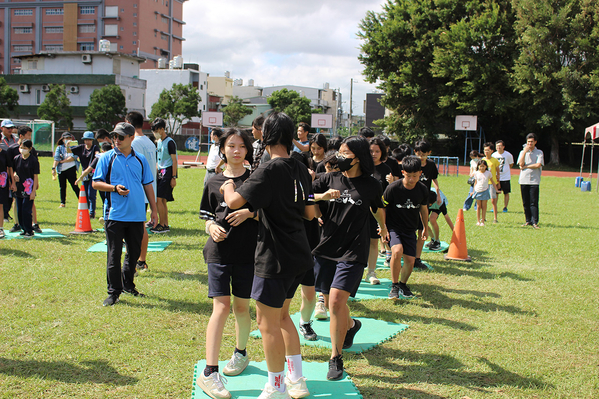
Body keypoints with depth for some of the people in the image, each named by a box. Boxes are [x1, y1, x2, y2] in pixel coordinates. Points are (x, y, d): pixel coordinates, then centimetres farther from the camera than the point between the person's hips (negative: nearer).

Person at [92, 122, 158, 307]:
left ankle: (128, 285, 30)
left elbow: (148, 185, 15)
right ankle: (113, 291, 7)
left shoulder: (140, 160, 10)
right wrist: (114, 188, -15)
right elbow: (96, 183, 2)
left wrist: (153, 210, 12)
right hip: (114, 214, -3)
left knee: (134, 252, 12)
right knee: (114, 255, -1)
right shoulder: (107, 158, 2)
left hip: (137, 215, 3)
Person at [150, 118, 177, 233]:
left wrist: (174, 177, -16)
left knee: (159, 199, -13)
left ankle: (162, 225, -9)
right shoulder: (158, 142, 16)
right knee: (162, 201, 7)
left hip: (168, 172, -8)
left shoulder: (170, 142, -9)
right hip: (160, 172, 8)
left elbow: (174, 160, -12)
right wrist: (156, 173, 18)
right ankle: (166, 225, 12)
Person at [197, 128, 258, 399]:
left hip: (248, 252, 1)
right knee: (221, 307, -10)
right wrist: (212, 227, -10)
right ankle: (209, 374, -10)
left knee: (241, 306, 11)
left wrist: (250, 213, -14)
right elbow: (207, 217, 12)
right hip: (219, 252, 0)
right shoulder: (214, 183, 7)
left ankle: (241, 353, 37)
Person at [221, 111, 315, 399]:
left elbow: (234, 201, -23)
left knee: (267, 321, 4)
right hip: (299, 256, 9)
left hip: (276, 258, -9)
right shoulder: (301, 171, 7)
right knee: (281, 315, 22)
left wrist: (228, 187, -1)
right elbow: (310, 213, 14)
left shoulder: (269, 170, -18)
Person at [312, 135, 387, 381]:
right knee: (331, 302, 13)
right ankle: (350, 325, 47)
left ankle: (336, 358, -1)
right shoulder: (330, 179, 5)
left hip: (353, 252, -4)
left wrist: (383, 228, 37)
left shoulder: (371, 185, 1)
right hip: (326, 248, 4)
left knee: (336, 301, -15)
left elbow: (378, 208, 20)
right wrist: (322, 196, -17)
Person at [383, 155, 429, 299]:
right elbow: (382, 208, -5)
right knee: (397, 251, -30)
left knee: (410, 260, -4)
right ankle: (394, 286, -12)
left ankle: (403, 284, 27)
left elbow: (423, 209, 13)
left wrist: (426, 228, 22)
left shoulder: (423, 189, -5)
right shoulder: (393, 188, -18)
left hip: (410, 230, 4)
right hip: (393, 227, -4)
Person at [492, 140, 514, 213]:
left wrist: (505, 170, 7)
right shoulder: (494, 155, 0)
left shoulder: (508, 155, -6)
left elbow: (511, 165, 9)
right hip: (496, 177, 2)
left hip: (506, 177, -2)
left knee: (506, 193, 3)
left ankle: (505, 207, 12)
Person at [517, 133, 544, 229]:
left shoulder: (539, 152, 4)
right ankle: (528, 221, 13)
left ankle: (534, 222, -6)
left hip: (534, 181, -3)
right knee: (525, 203, 5)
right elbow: (521, 164, -3)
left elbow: (538, 165, -10)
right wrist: (525, 152, -6)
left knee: (534, 202, -7)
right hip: (523, 180, 3)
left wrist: (526, 166, -4)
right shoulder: (523, 152, 13)